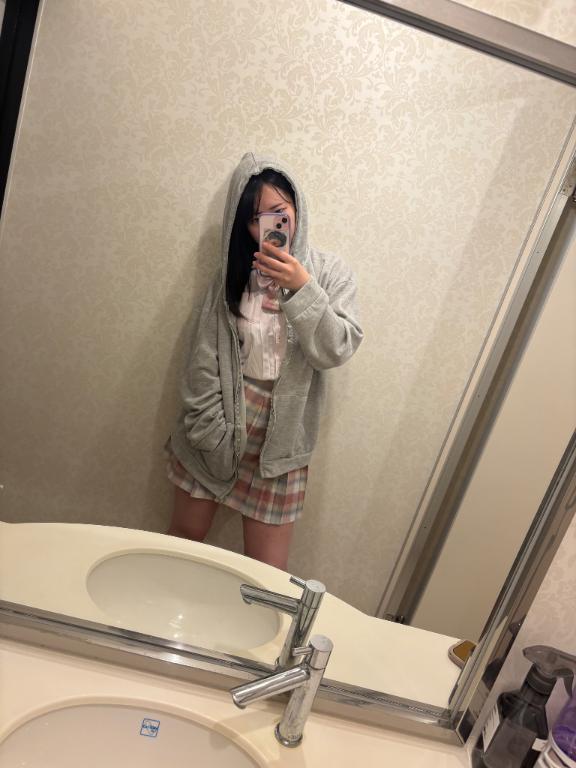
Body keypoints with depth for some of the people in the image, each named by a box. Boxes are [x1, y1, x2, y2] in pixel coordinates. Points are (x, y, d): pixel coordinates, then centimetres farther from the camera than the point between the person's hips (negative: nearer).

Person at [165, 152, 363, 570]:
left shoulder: (331, 273, -1)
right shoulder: (235, 272, 2)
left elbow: (337, 350, -12)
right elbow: (204, 357, -3)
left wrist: (302, 289, -22)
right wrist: (211, 430, -9)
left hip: (279, 436, -1)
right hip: (221, 420, 2)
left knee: (267, 568, 4)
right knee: (185, 533, 17)